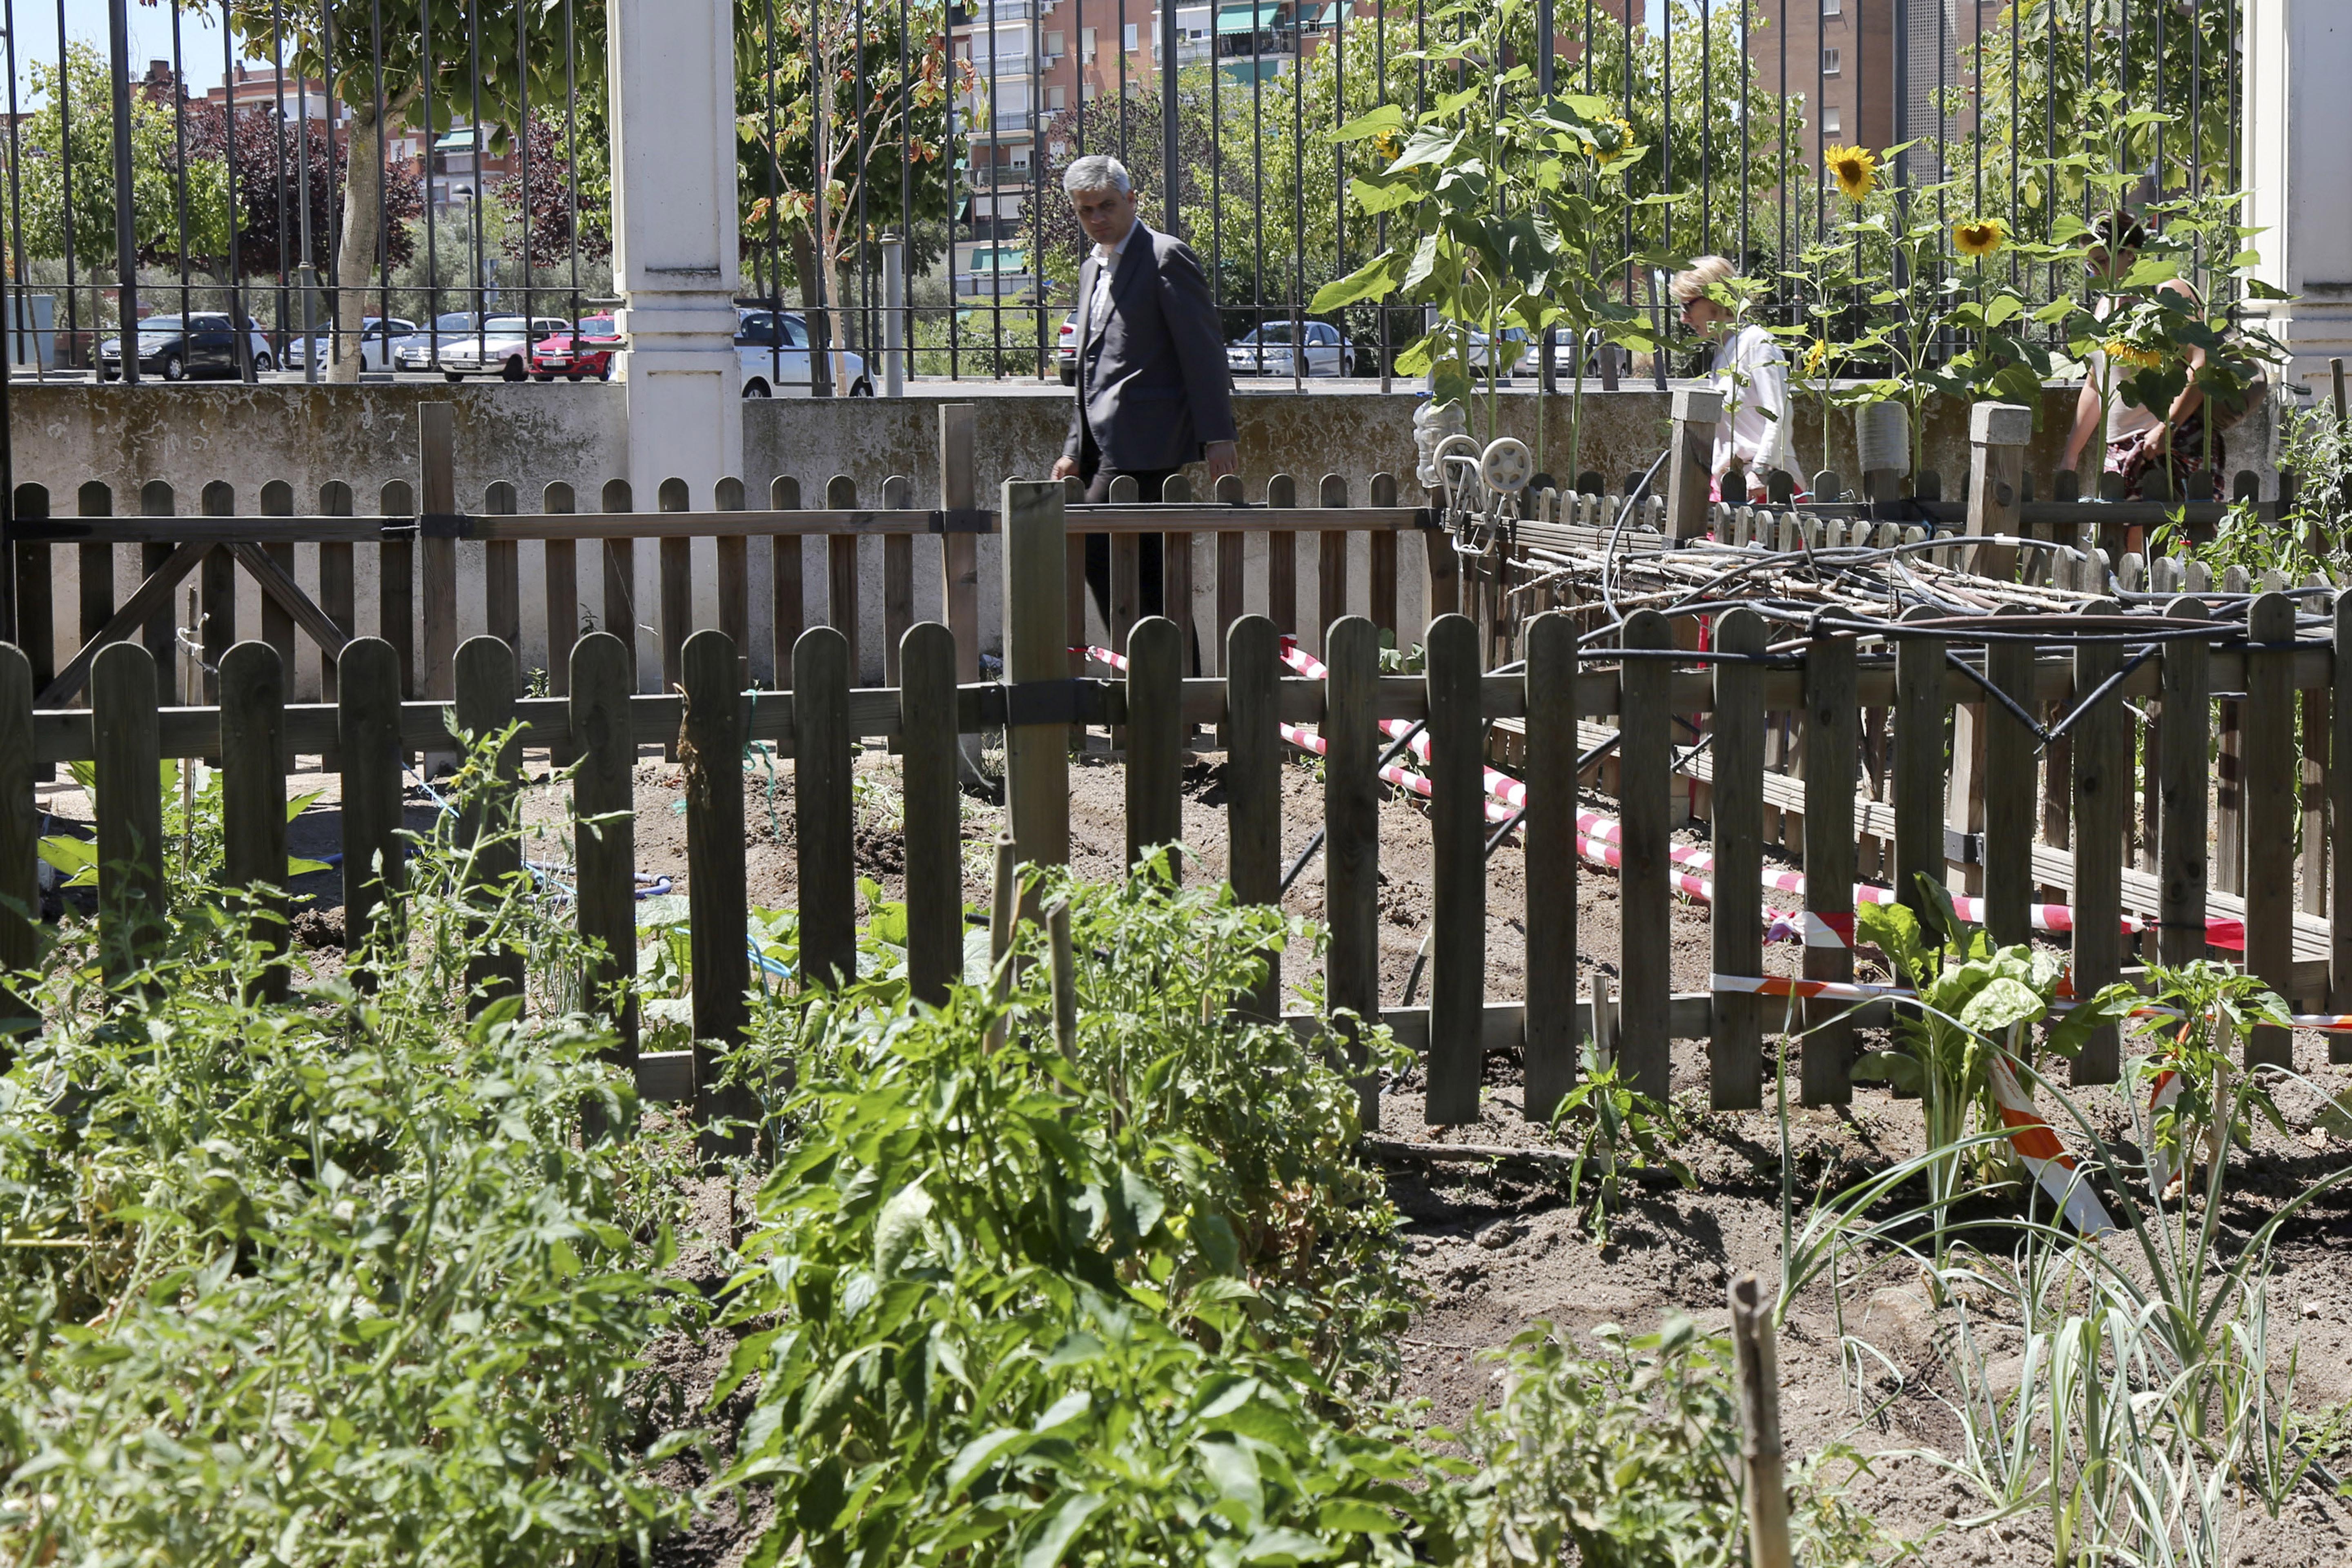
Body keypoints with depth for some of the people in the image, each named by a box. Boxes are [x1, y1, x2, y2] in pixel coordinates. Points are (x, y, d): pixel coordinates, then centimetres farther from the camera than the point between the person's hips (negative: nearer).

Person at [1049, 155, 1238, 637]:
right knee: (1148, 570, 6)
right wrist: (1075, 450, 20)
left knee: (1095, 547, -17)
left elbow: (1204, 352, -10)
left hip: (1143, 439, -8)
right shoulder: (1093, 270, 22)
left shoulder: (1167, 257, -5)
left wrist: (1217, 436, -15)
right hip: (1107, 442, 8)